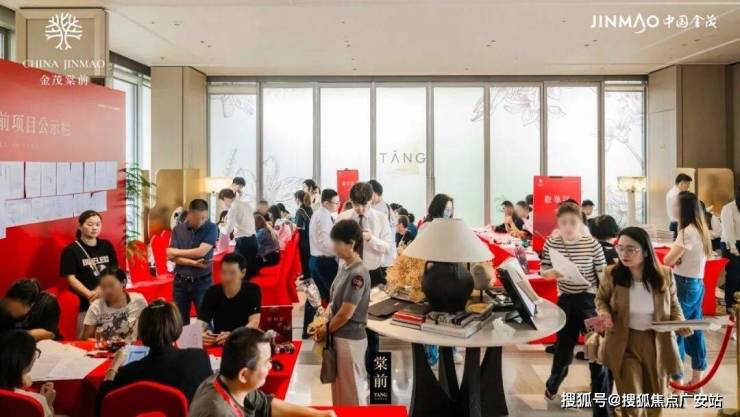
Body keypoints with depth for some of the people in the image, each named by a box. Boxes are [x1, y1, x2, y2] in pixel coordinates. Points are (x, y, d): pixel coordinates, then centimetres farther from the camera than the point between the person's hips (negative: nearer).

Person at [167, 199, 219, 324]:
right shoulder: (178, 229, 2)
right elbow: (172, 257, -5)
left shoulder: (211, 228, -5)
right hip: (180, 282, 2)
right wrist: (194, 263, -17)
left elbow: (201, 251, -16)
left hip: (202, 282, -2)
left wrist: (177, 252, -4)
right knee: (180, 322, 11)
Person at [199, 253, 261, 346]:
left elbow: (254, 323, -21)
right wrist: (201, 335, -36)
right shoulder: (212, 292, -4)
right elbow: (201, 323, -12)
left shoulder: (252, 290, -10)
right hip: (218, 343, 2)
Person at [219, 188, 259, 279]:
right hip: (253, 240, 8)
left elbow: (227, 231, -9)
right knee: (251, 270, 13)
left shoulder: (233, 207, -9)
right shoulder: (246, 204, 14)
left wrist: (221, 228, 11)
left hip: (243, 242, -8)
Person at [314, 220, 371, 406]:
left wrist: (325, 330, -6)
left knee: (352, 390, 9)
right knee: (339, 387, 20)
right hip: (338, 335, 8)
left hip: (350, 339, -8)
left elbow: (345, 314, -21)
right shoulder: (344, 266, 3)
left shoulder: (358, 274, -23)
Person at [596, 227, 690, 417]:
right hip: (624, 343, -2)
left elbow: (673, 304, 7)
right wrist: (604, 313, -16)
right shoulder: (612, 274, -12)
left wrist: (679, 322, -12)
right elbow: (601, 299, 5)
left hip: (656, 343, 2)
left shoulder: (664, 275, -9)